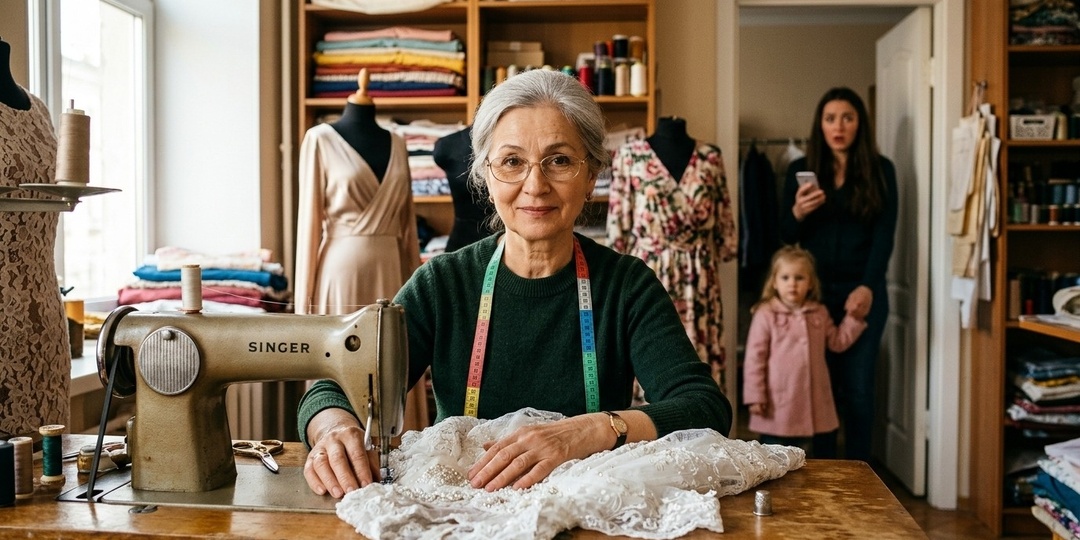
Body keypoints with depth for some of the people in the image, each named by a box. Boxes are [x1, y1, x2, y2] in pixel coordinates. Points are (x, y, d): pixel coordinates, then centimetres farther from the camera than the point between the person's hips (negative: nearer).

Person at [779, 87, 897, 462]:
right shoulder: (801, 169, 7)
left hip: (863, 291, -1)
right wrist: (797, 213, -15)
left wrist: (867, 288, -16)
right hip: (813, 291, 1)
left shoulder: (880, 170, 4)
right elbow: (786, 237, 7)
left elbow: (884, 234, -3)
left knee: (858, 387, 2)